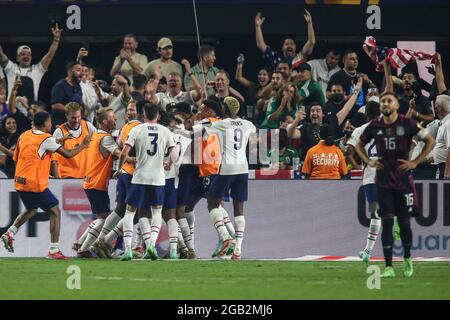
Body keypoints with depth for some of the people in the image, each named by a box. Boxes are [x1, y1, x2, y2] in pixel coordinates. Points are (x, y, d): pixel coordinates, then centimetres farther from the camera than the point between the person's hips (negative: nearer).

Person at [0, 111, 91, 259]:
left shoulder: (24, 135, 9)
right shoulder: (46, 139, -11)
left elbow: (15, 158, 18)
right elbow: (68, 154, -10)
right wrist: (83, 145, 6)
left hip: (20, 182, 7)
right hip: (36, 184, -7)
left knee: (31, 210, 30)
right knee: (55, 212, 6)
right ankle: (54, 250, -1)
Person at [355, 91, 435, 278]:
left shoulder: (407, 124, -5)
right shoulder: (375, 126, 3)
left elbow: (430, 141, 2)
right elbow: (359, 145, 20)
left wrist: (415, 162, -4)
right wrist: (368, 161, 5)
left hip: (403, 180, -1)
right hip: (383, 182, 1)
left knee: (404, 223, 5)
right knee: (387, 222, -5)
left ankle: (407, 259, 29)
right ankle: (388, 267, -4)